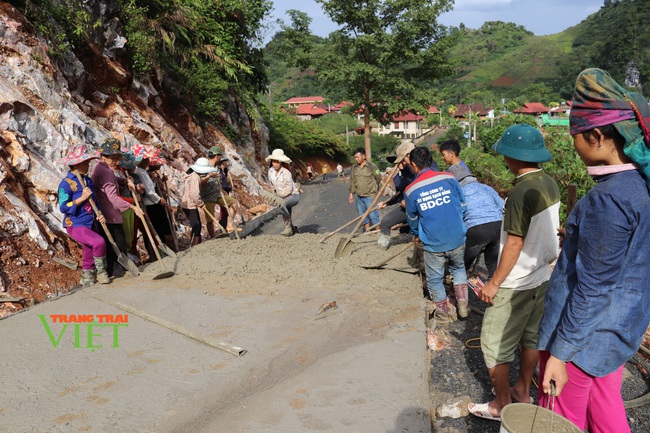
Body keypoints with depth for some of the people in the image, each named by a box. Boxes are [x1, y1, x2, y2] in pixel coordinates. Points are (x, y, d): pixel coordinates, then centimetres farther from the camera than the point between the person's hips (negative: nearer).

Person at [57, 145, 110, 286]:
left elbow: (95, 201, 20)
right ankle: (101, 271, -7)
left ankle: (87, 277, 33)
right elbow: (63, 207, -18)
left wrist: (99, 214, 3)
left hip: (90, 224, 8)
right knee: (99, 242, -27)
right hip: (75, 225, -8)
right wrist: (82, 198, -24)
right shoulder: (66, 184, -13)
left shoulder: (88, 181, 10)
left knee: (90, 253, 14)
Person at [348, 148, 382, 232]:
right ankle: (367, 230, 24)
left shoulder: (372, 166, -9)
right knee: (362, 214, 12)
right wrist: (351, 193, 9)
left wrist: (372, 188, 10)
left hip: (369, 196, -5)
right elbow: (352, 181, 12)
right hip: (359, 196, 5)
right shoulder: (354, 168, 6)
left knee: (373, 214, -4)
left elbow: (378, 178, 0)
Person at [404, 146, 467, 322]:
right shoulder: (449, 179, -6)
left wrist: (416, 235, 31)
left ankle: (444, 312, 31)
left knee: (434, 279, 19)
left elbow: (412, 219, 11)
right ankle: (462, 304, 27)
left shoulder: (411, 191, -7)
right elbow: (462, 205, 6)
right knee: (458, 269, 29)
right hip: (457, 239, 2)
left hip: (433, 244, -2)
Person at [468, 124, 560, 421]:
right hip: (541, 276, 9)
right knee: (531, 337, 20)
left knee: (495, 344, 5)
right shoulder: (549, 184, 0)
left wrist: (494, 283, -15)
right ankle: (522, 392, 36)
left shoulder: (521, 193, -25)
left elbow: (515, 243, -23)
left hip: (516, 284, -9)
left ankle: (502, 405, 19)